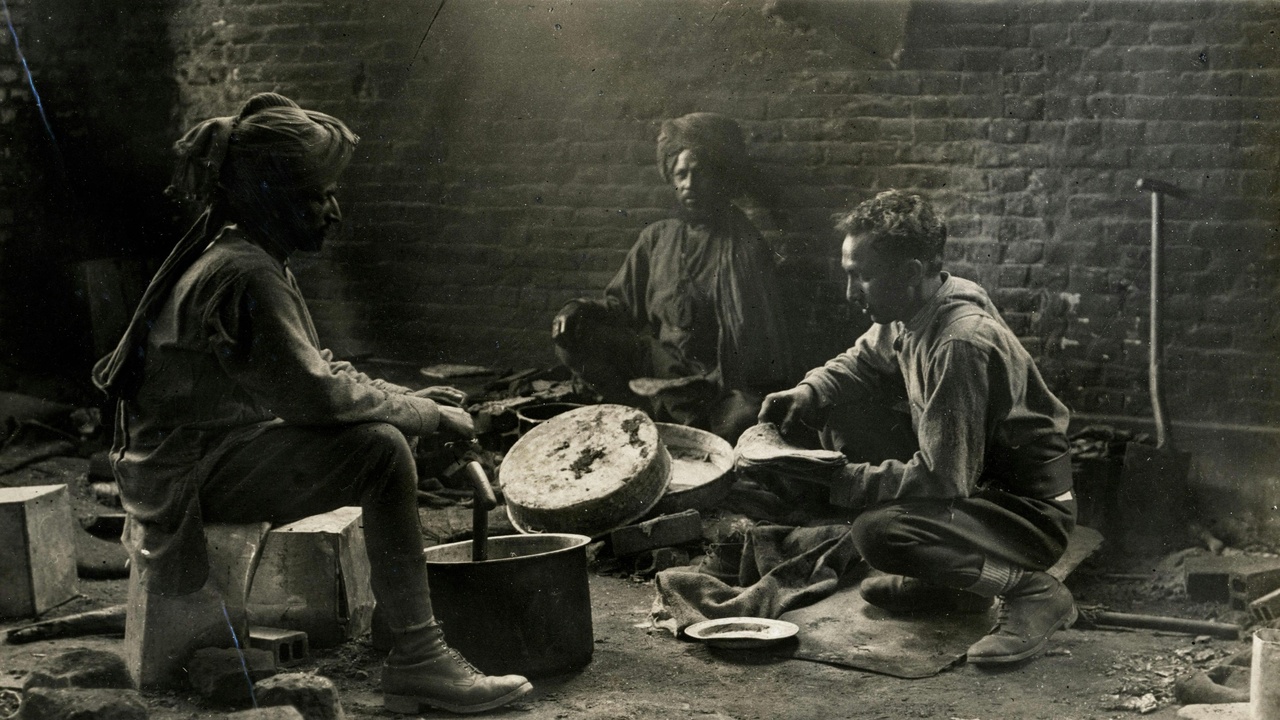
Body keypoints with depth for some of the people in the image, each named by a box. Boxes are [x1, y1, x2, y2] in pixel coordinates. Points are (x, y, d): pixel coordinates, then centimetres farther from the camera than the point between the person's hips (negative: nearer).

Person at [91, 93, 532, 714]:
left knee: (383, 428, 15)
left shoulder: (250, 259, 13)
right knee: (382, 451, -25)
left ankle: (392, 621, 17)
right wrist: (424, 414, -15)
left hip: (217, 447, 11)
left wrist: (407, 401, 3)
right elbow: (312, 392, -26)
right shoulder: (243, 274, -19)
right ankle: (416, 661, -24)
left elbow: (312, 373, 17)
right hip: (193, 471, -11)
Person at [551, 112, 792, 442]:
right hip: (659, 363, 5)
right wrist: (579, 310, -5)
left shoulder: (744, 245, -2)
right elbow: (621, 304, 18)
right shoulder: (657, 237, 13)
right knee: (572, 336, -14)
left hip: (717, 376, -5)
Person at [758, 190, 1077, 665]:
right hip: (972, 481, 10)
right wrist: (808, 394, -2)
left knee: (879, 532, -31)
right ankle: (944, 581, 13)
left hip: (1034, 514, -10)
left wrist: (832, 483, -25)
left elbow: (942, 478, -29)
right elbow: (861, 363, 20)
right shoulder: (907, 315, -1)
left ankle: (1033, 592, -9)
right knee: (843, 415, 7)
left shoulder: (962, 344, -29)